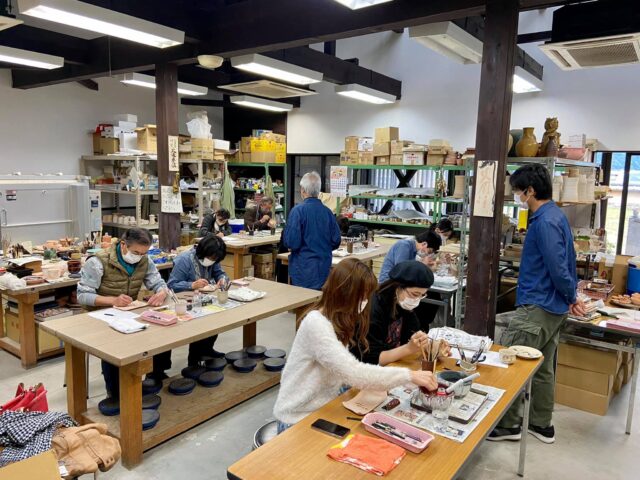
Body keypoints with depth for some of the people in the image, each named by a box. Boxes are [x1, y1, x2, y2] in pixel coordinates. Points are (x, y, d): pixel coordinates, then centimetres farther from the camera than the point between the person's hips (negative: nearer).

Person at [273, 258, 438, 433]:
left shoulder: (340, 319, 6)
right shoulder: (316, 323, -25)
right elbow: (353, 373, -34)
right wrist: (409, 375, -30)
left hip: (325, 408, 8)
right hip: (299, 419, -8)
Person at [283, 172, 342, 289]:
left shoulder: (298, 210, -13)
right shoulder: (327, 211, 0)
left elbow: (292, 242, -16)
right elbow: (336, 241, 5)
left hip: (303, 268, -4)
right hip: (324, 267, 4)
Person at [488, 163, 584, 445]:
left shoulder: (545, 222, -20)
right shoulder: (555, 215, 13)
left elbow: (558, 268, -21)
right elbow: (567, 262, 18)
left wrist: (571, 298, -4)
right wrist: (572, 297, 18)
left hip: (537, 308, -10)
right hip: (553, 308, 10)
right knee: (542, 368, 17)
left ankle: (507, 425, 10)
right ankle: (542, 424, 28)